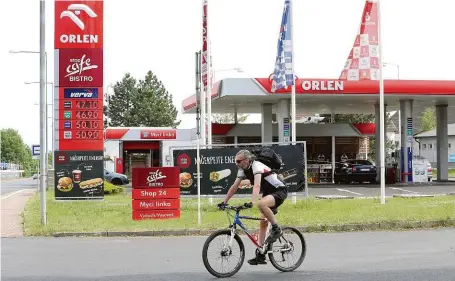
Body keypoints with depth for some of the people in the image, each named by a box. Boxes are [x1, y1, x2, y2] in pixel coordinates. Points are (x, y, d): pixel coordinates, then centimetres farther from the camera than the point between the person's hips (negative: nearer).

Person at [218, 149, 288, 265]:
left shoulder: (256, 166, -24)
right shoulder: (243, 170, 0)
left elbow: (257, 185, -38)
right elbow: (234, 187, 3)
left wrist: (252, 202, -50)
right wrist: (224, 202, -3)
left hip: (279, 190, -9)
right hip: (268, 193, 9)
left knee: (261, 204, -36)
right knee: (263, 223, 5)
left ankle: (276, 229, -18)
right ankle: (260, 255, 8)